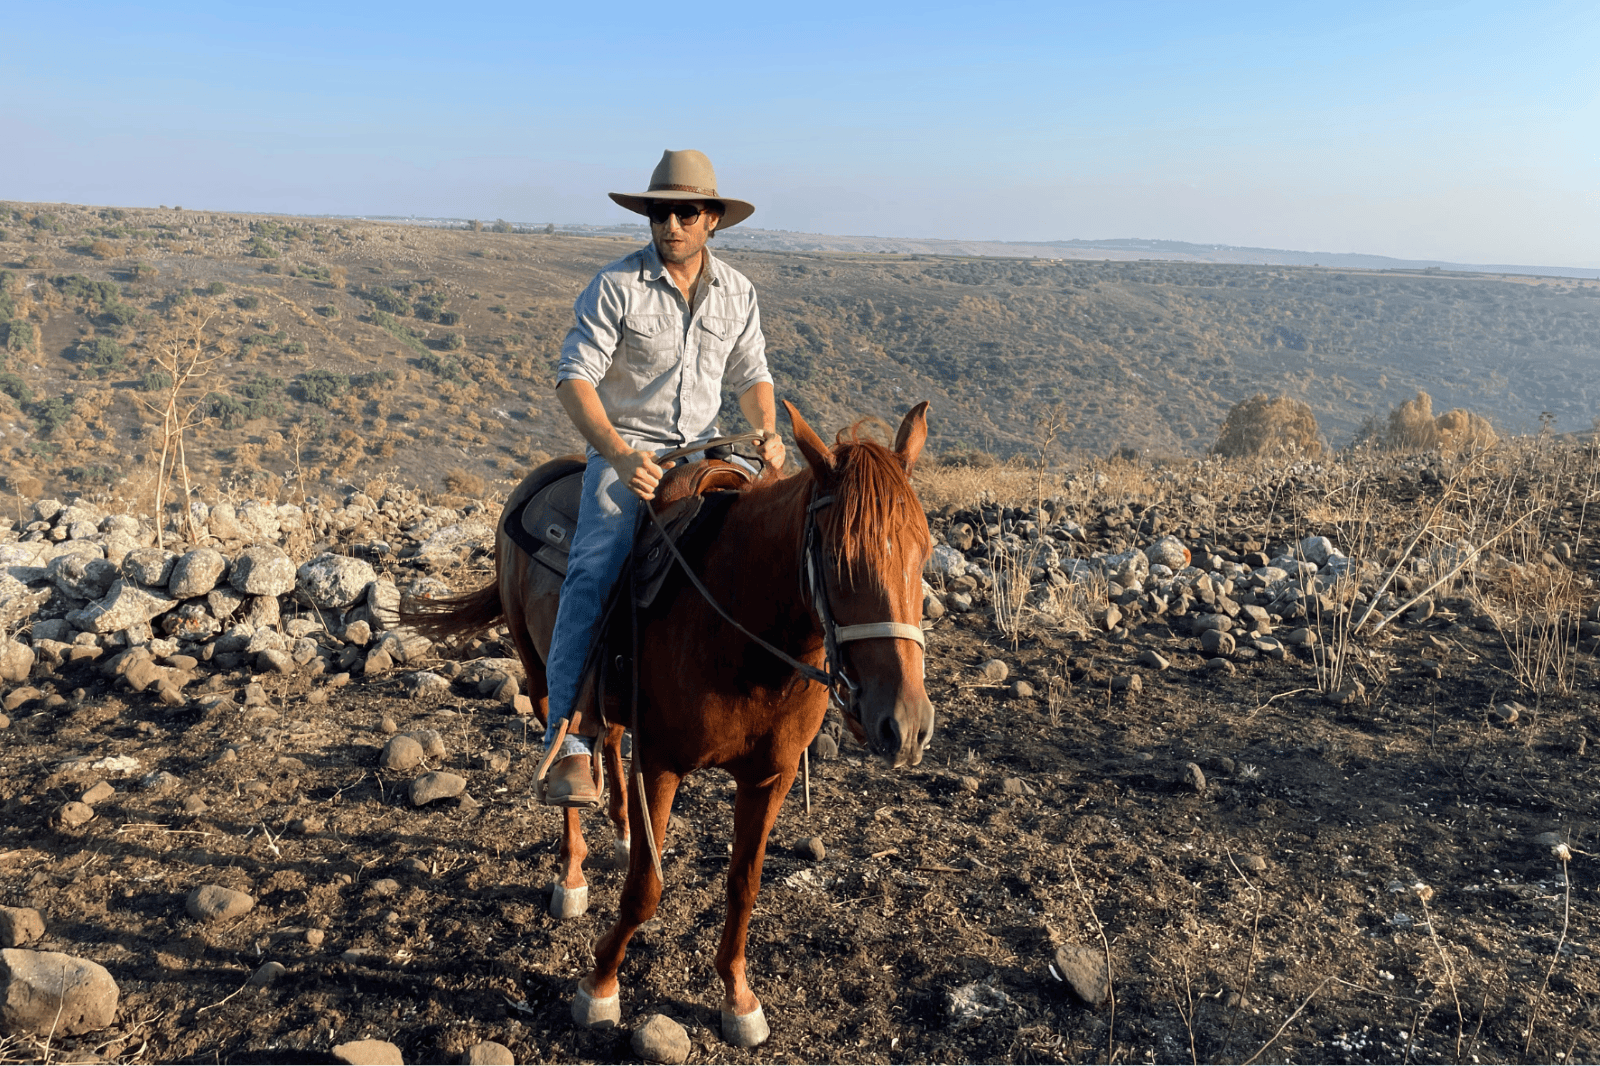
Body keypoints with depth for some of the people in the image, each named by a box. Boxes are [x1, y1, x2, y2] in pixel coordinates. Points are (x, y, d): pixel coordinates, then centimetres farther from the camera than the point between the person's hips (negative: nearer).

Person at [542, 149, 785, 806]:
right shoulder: (615, 286, -7)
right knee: (593, 573, -26)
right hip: (623, 451, -4)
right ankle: (568, 745, -25)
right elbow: (574, 380, -13)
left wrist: (767, 432, -6)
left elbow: (751, 377, 16)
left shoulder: (737, 292, 7)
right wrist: (620, 454, -28)